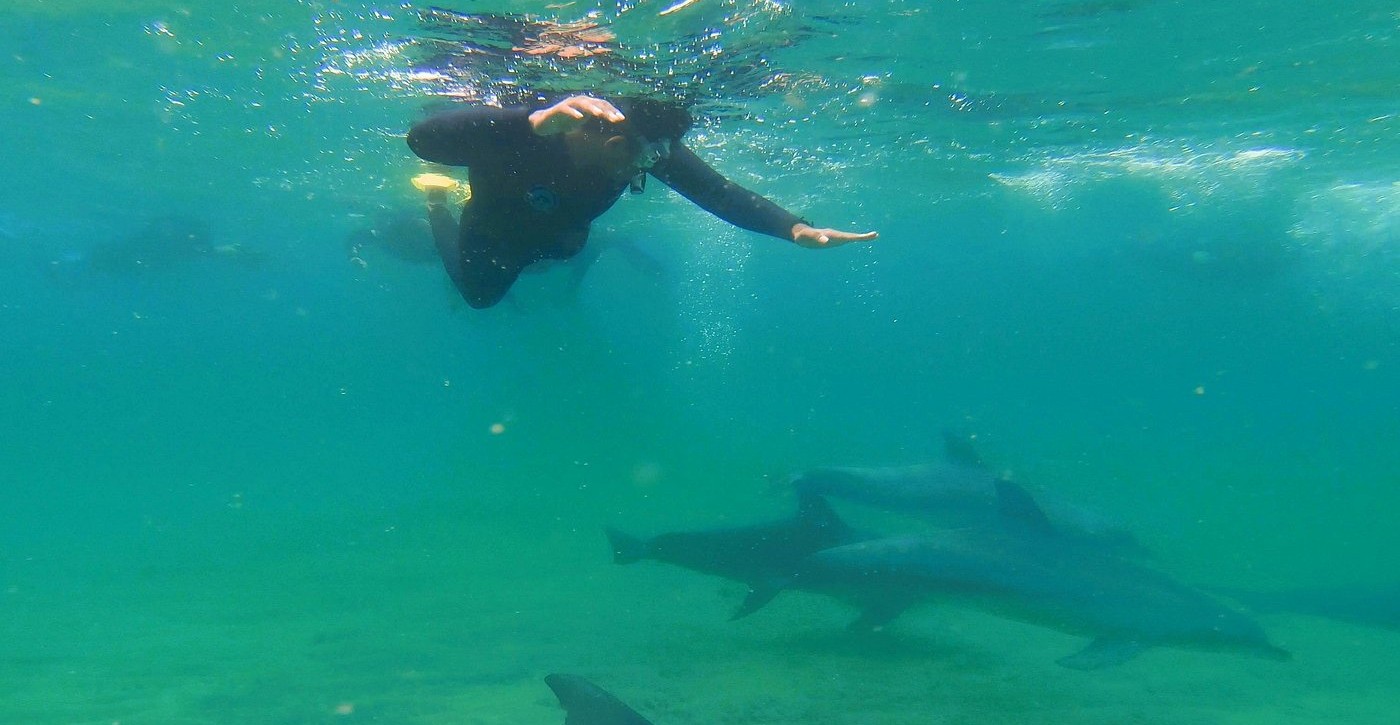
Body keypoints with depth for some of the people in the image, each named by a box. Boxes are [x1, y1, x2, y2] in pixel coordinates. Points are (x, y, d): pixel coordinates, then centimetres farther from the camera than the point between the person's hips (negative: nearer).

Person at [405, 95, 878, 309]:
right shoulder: (523, 138, -50)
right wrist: (534, 121, -78)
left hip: (560, 236, 3)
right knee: (479, 295, 29)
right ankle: (439, 199, 44)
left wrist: (795, 228, -51)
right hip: (494, 234, -3)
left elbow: (719, 192, -35)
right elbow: (423, 138, -62)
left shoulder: (649, 144, -37)